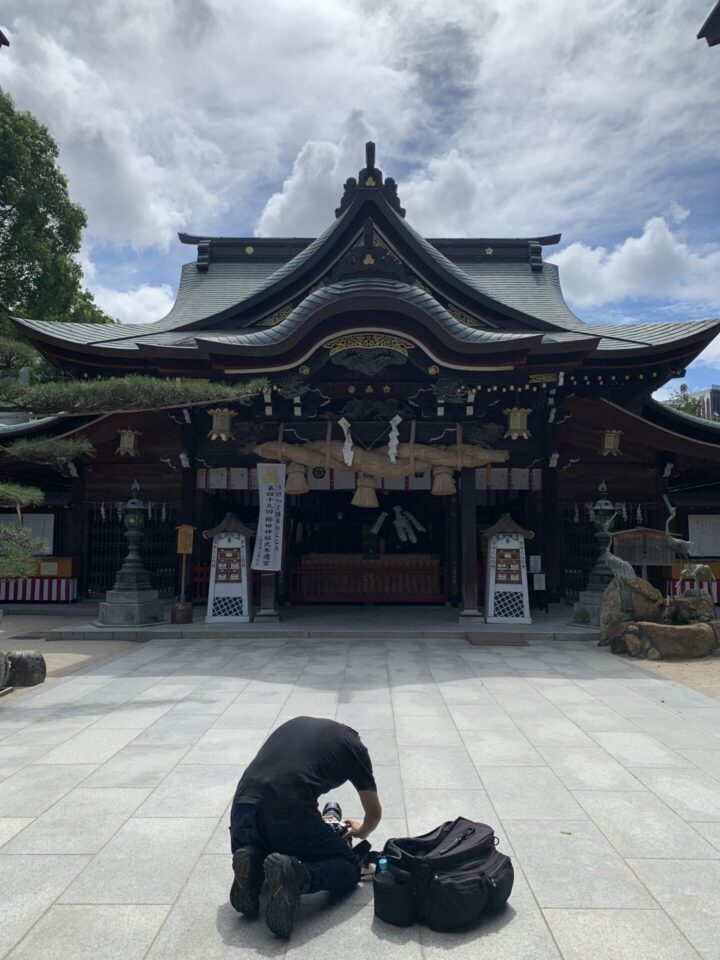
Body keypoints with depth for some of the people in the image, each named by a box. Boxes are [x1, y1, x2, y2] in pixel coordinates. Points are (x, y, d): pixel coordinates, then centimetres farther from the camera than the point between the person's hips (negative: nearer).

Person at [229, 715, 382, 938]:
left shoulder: (296, 723, 30)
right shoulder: (354, 745, 18)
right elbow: (374, 813, 28)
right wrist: (361, 832, 52)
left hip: (243, 807, 5)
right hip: (290, 813, -5)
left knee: (257, 857, 38)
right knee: (349, 868, 20)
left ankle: (252, 867, 2)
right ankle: (297, 876, -10)